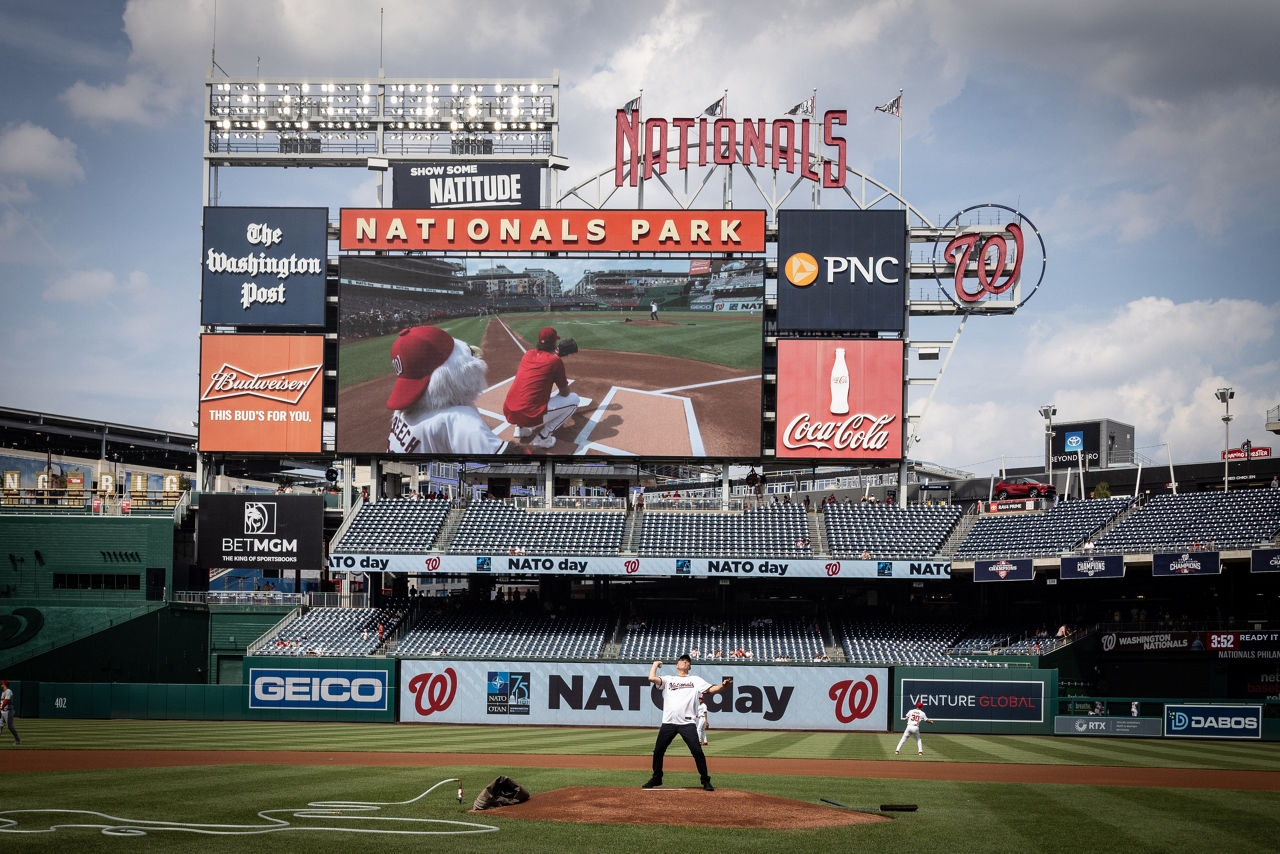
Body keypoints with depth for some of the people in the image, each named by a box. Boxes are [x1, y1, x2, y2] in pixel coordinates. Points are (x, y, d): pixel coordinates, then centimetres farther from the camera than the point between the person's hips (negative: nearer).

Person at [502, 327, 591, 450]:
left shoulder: (528, 354, 13)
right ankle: (543, 437, -1)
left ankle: (521, 428, 18)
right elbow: (565, 393, 6)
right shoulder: (555, 360, -4)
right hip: (531, 417, -7)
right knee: (574, 399, 9)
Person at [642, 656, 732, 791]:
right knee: (658, 751, 5)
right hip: (668, 722, 2)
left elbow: (711, 689, 2)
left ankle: (705, 781, -1)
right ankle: (656, 778, 22)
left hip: (687, 723, -2)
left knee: (697, 751, -11)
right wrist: (655, 664, 14)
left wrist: (723, 686, -17)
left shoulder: (695, 680, 14)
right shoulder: (668, 680, 15)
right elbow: (652, 678, 0)